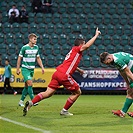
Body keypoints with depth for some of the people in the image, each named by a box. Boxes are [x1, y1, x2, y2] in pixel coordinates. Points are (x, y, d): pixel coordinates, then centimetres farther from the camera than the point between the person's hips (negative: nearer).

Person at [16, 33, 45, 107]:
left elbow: (38, 58, 15)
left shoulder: (36, 47, 5)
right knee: (30, 83, -18)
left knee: (27, 86, 9)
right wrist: (18, 69, -4)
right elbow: (19, 58, -3)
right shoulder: (24, 47, -10)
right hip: (25, 69, -5)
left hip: (32, 69, 5)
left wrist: (42, 67, 7)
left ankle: (21, 101, 19)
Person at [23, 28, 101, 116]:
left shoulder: (73, 51, 26)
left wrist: (79, 70, 54)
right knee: (77, 92, 8)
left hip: (57, 73, 8)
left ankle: (30, 103, -12)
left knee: (48, 93, 3)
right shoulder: (76, 49, 1)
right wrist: (96, 35, -9)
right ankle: (64, 111, 10)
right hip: (64, 75, -8)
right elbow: (87, 46, -18)